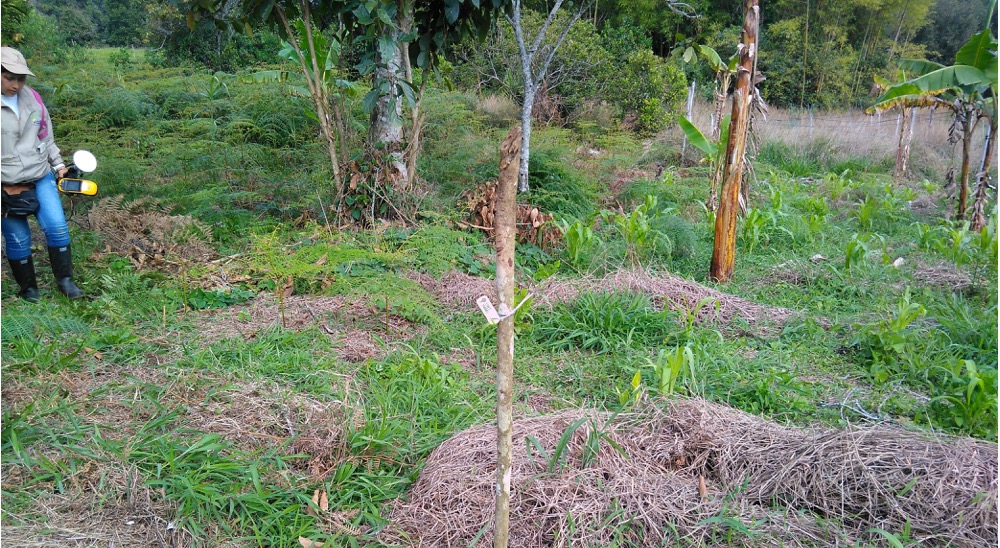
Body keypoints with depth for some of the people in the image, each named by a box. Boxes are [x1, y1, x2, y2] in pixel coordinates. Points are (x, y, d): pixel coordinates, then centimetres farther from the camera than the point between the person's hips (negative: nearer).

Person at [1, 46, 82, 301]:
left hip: (42, 177, 3)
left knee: (57, 227, -5)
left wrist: (58, 164, 15)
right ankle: (28, 288, 24)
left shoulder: (31, 97, 3)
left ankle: (64, 280, 12)